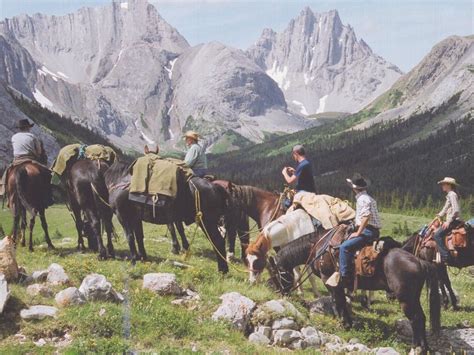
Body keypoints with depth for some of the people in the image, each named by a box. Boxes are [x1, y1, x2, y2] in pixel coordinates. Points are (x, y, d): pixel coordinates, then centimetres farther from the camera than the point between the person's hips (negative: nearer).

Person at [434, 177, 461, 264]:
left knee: (437, 235, -18)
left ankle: (445, 257, -21)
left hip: (453, 220, -11)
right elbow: (446, 208, 28)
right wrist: (439, 215, 16)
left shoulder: (452, 195, -14)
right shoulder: (449, 195, 18)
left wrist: (448, 221, -22)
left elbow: (456, 210, -22)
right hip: (450, 220, 11)